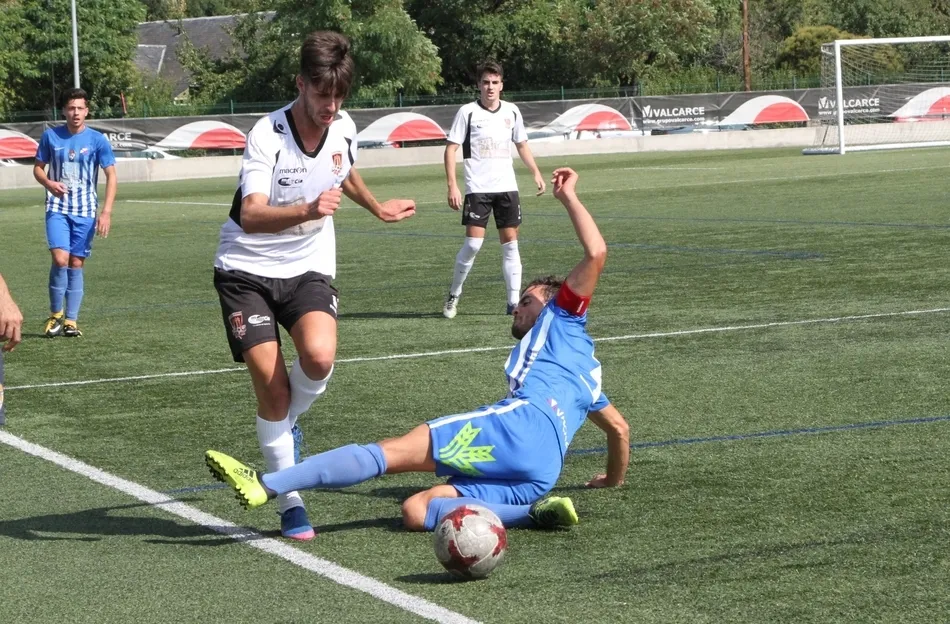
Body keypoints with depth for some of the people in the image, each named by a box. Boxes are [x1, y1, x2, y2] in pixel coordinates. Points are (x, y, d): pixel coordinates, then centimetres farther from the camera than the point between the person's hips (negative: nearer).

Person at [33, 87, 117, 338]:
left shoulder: (97, 140, -2)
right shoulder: (50, 136, 1)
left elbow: (111, 176, -1)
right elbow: (38, 167, 12)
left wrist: (106, 211, -11)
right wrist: (48, 183, -12)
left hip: (85, 210, 0)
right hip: (58, 208, 0)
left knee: (76, 264, 2)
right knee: (60, 259, -16)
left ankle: (71, 320, 11)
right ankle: (55, 314, 3)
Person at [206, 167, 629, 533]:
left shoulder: (562, 321, 22)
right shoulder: (584, 371, 44)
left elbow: (596, 254, 8)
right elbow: (619, 428, 51)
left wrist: (568, 197, 17)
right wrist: (613, 479, 65)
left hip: (526, 422, -8)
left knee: (393, 451, -17)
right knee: (415, 512, -8)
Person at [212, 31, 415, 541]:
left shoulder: (344, 129, -4)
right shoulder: (267, 135, -21)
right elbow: (251, 216, -33)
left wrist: (378, 208, 37)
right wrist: (308, 209, -49)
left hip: (308, 268, 3)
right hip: (246, 269, -3)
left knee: (319, 357, -25)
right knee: (270, 383, -12)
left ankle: (287, 423, 9)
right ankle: (289, 502, 5)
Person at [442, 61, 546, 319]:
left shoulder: (512, 112, 8)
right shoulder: (468, 112, -5)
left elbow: (522, 145, 21)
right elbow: (451, 149, -5)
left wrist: (536, 173, 11)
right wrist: (452, 185, -14)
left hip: (507, 187, 4)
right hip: (477, 188, -4)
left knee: (510, 242, 1)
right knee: (473, 242, -11)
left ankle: (514, 302, 4)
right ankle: (453, 295, 7)